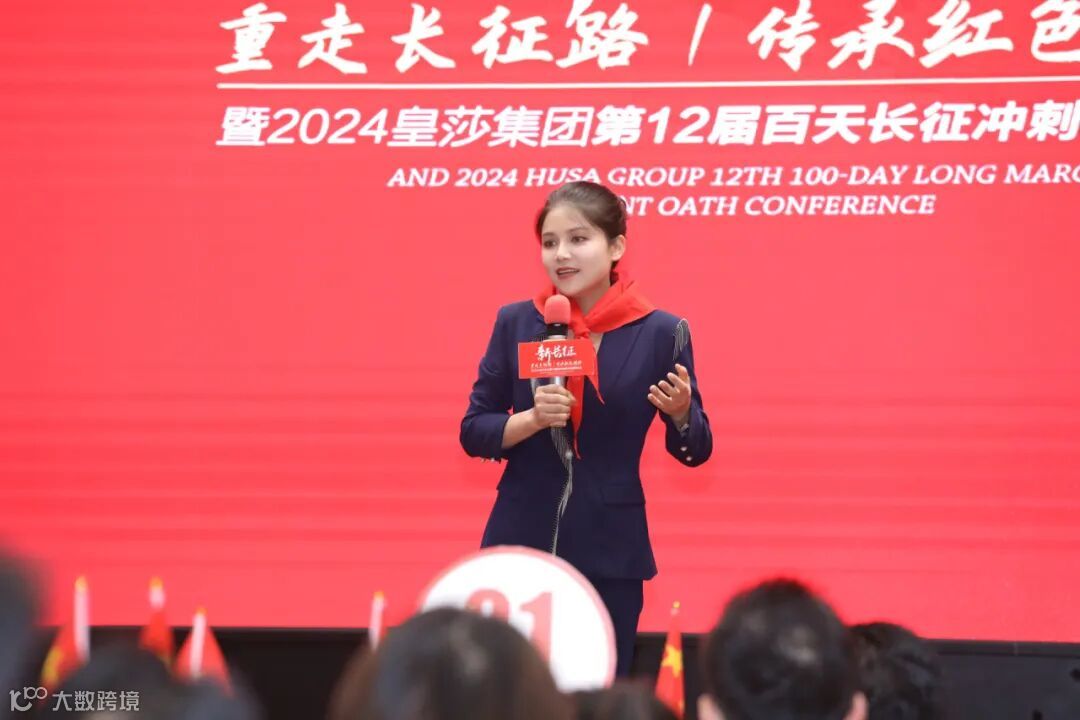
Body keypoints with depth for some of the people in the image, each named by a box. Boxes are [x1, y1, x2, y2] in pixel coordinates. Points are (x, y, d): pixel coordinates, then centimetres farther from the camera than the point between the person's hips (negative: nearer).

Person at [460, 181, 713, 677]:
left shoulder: (659, 332, -4)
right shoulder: (516, 323, 1)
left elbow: (694, 450, 5)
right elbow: (473, 432, 3)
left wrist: (680, 412, -17)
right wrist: (532, 419, -16)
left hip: (611, 553, -1)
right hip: (521, 544, 1)